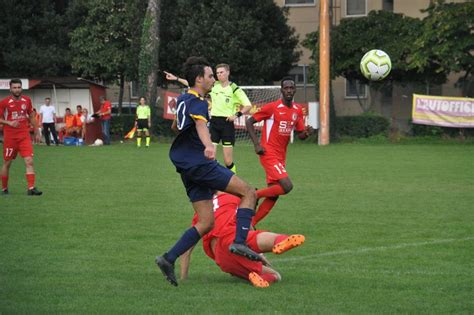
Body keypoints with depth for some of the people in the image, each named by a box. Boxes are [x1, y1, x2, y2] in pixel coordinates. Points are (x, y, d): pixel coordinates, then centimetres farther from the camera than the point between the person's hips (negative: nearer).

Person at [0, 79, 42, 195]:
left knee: (29, 161, -11)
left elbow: (32, 117, 17)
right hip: (10, 137, -2)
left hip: (24, 136, 2)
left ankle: (31, 188, -14)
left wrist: (37, 132, 17)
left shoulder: (27, 100, 5)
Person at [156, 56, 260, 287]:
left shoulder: (183, 99, 17)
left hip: (187, 168, 9)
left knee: (206, 222, 6)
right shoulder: (198, 103, -13)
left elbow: (175, 126, 38)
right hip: (200, 164, -9)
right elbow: (201, 124, -36)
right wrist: (209, 146, -54)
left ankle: (169, 258, -4)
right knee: (249, 193, -4)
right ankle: (239, 241, -19)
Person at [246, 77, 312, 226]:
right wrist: (257, 144, -12)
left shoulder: (297, 110, 9)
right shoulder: (272, 107, -10)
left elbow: (300, 134, 15)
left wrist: (306, 133, -10)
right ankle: (254, 195, -5)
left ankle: (250, 224, 13)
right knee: (287, 186, -22)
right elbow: (249, 122, -4)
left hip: (281, 157, 7)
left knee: (273, 195, 4)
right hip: (269, 154, -7)